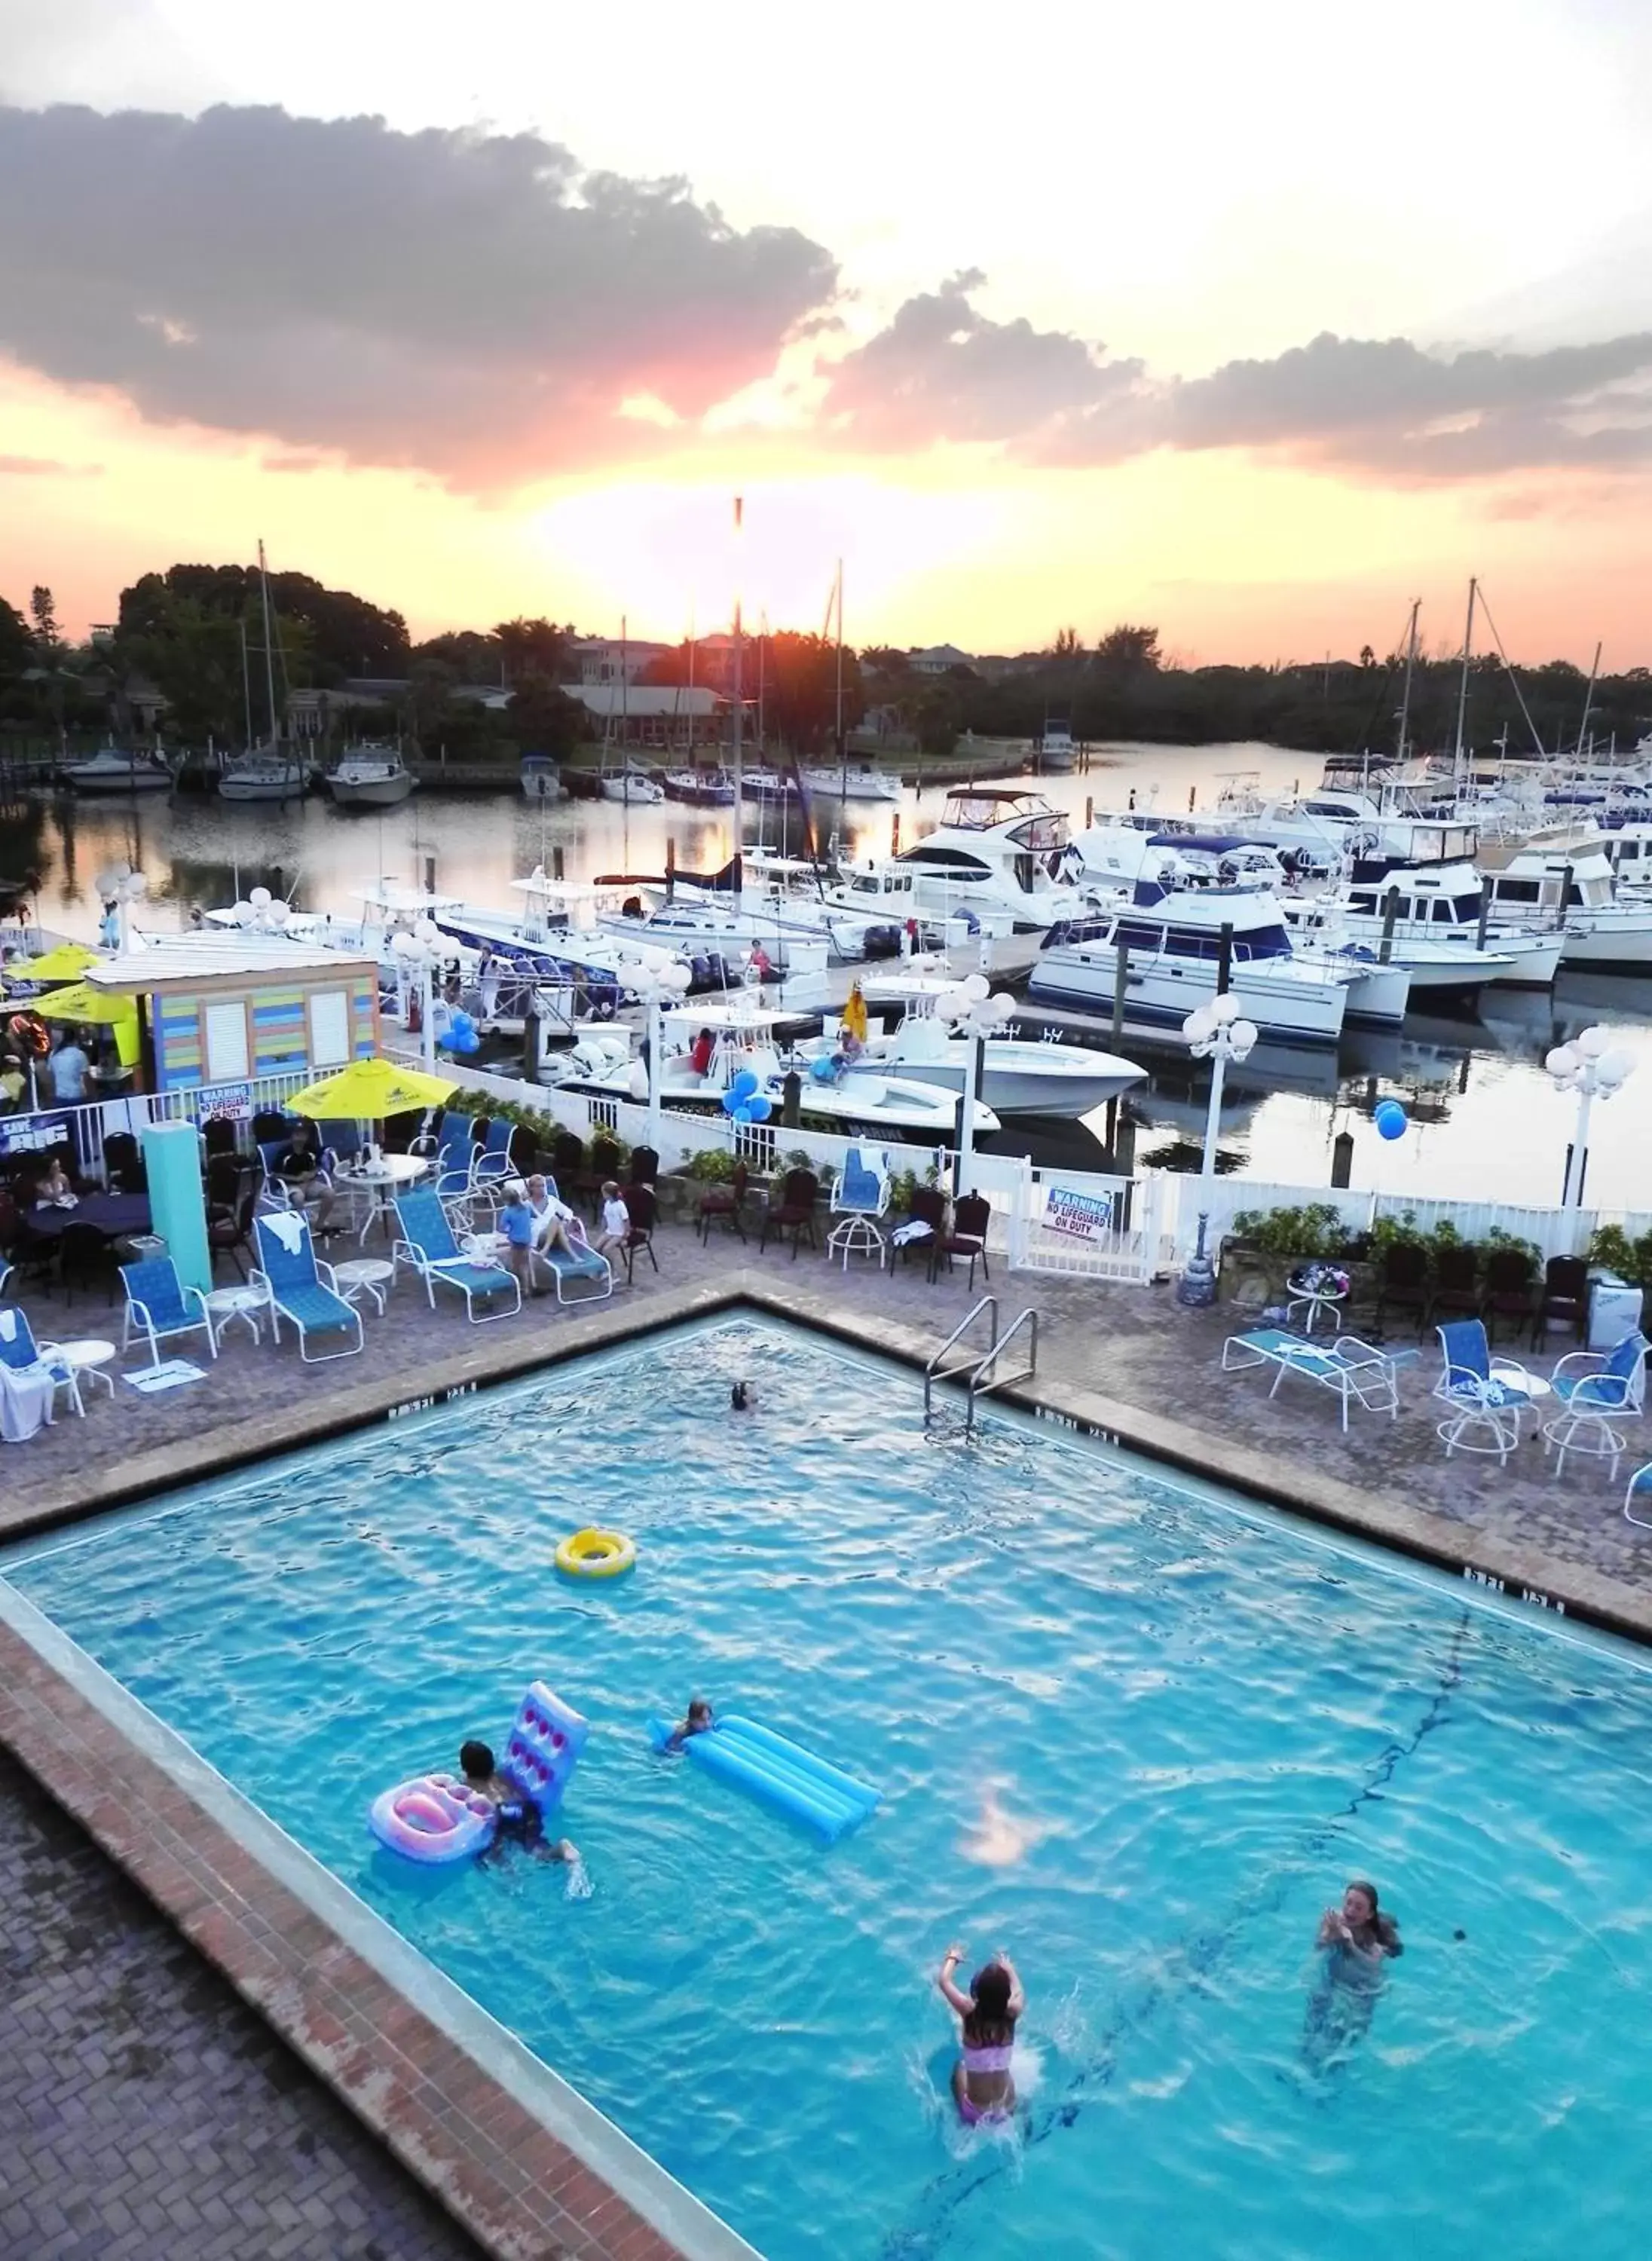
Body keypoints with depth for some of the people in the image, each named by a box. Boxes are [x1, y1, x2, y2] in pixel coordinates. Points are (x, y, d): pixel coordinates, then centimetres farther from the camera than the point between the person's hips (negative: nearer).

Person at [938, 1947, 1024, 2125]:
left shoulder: (970, 2013, -24)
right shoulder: (1011, 2014, -19)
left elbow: (944, 1981, -7)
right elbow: (1018, 1992, 6)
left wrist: (953, 1958, 11)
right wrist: (1008, 1968, 23)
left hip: (974, 2114, -2)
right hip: (1008, 2110, 2)